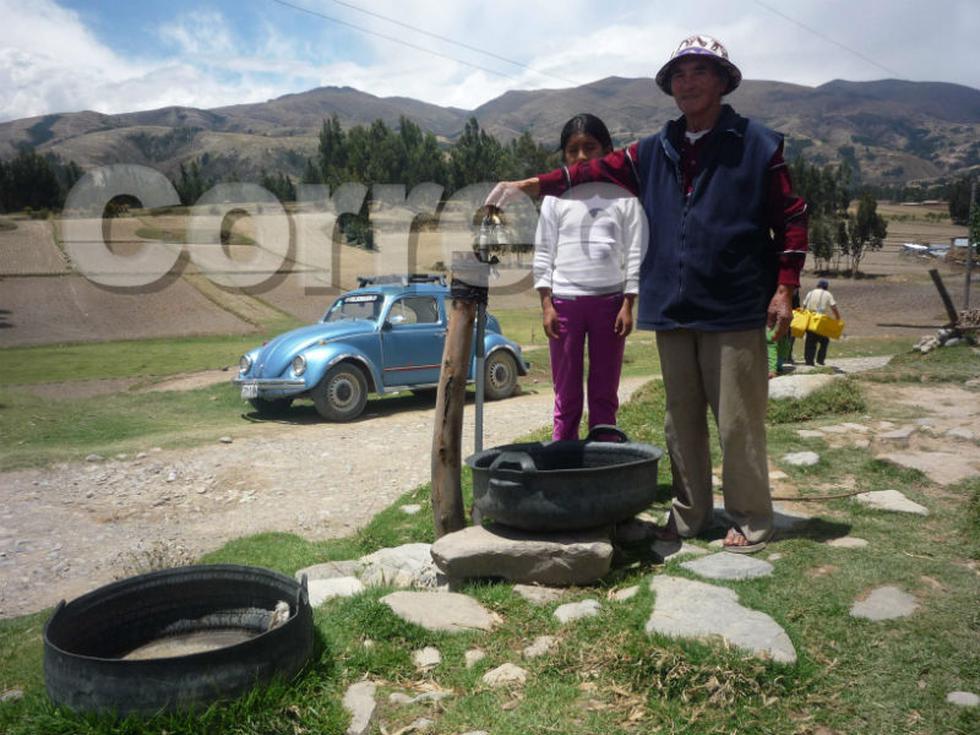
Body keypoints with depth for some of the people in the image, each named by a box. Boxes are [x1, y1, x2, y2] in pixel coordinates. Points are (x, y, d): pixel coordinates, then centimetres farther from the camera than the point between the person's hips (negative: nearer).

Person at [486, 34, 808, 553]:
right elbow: (592, 172, 9)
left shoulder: (757, 145, 1)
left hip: (735, 313, -4)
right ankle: (689, 514, 25)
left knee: (738, 422, 0)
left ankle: (751, 520, 17)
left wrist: (784, 287, -6)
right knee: (682, 420, 12)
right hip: (672, 313, 5)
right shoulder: (653, 152, 13)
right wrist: (529, 185, -3)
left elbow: (791, 219, 1)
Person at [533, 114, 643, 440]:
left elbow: (635, 253, 3)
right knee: (566, 395, 5)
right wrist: (546, 304, -3)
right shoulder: (556, 197, 6)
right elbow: (543, 253, 5)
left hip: (609, 300, 0)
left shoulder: (622, 195, 4)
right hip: (565, 300, 0)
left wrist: (628, 304, -4)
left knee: (605, 393, 8)